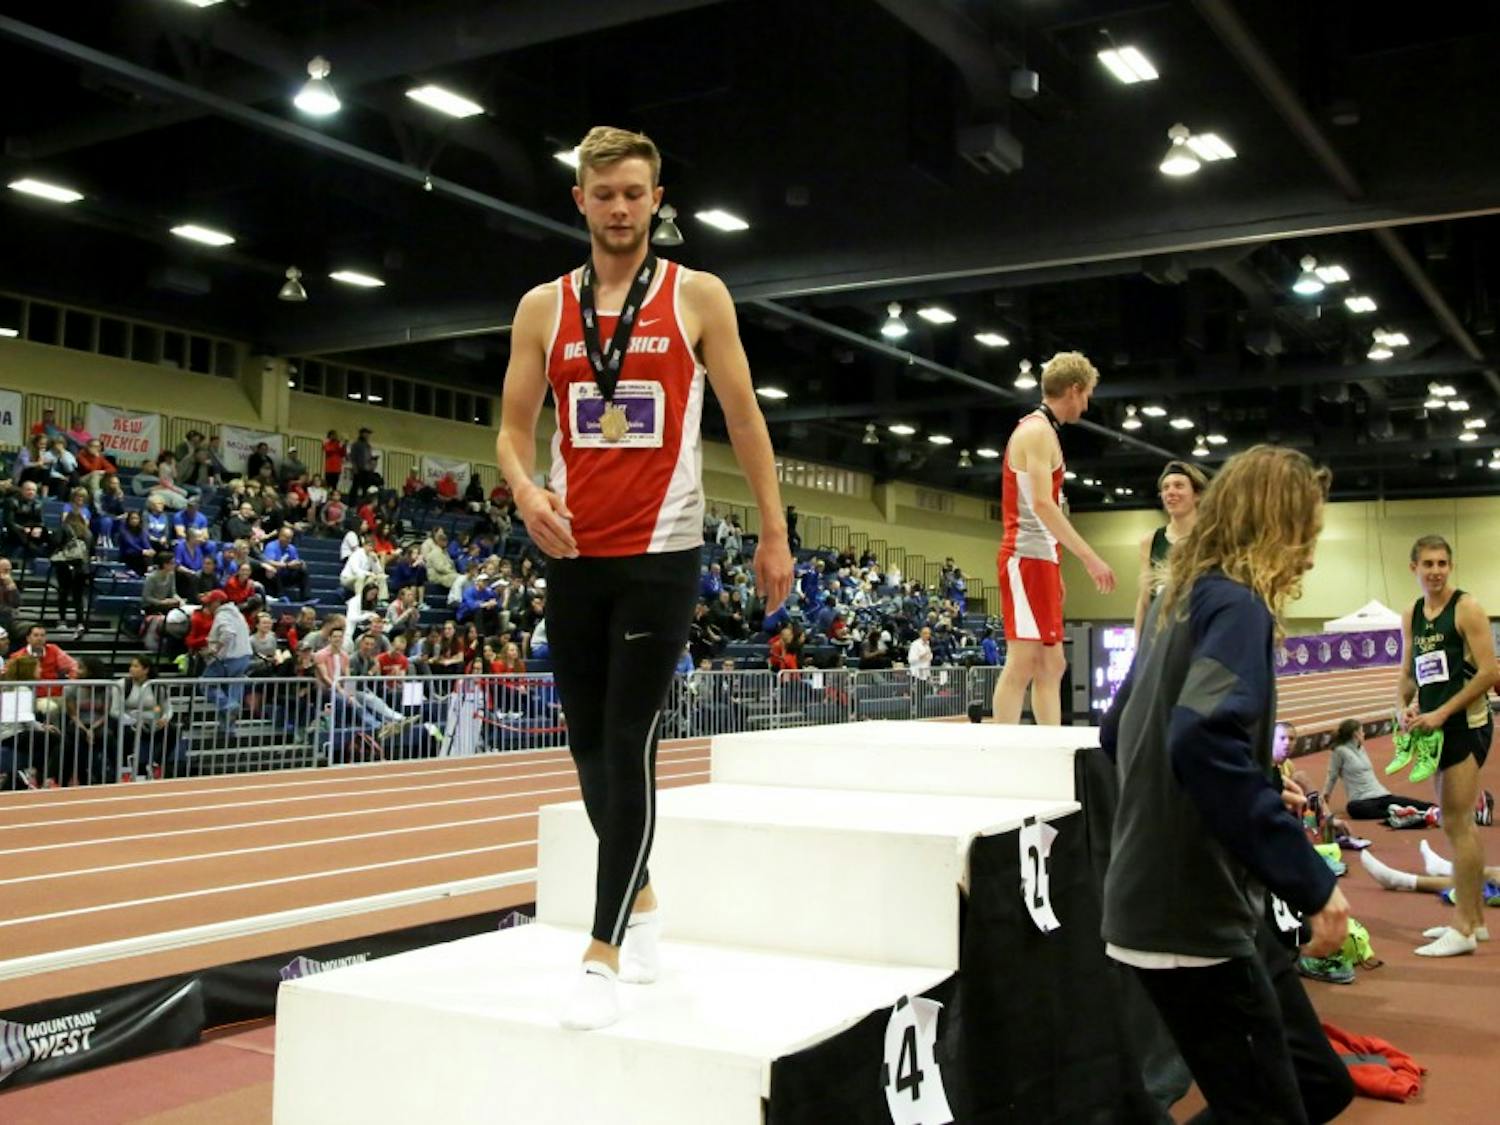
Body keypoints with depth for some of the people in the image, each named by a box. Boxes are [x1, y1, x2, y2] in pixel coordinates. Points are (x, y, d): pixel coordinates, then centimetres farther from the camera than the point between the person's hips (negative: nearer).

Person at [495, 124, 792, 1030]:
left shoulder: (698, 297, 1)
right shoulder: (543, 308, 8)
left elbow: (744, 419, 4)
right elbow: (514, 427, 10)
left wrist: (774, 533, 1)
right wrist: (527, 491, -11)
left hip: (661, 554, -4)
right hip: (574, 553, 4)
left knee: (629, 745, -9)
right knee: (590, 744, 11)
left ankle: (603, 959, -6)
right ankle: (641, 898, 33)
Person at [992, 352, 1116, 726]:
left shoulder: (1042, 430, 21)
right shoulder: (1038, 430, -9)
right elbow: (1042, 503, -20)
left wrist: (1054, 567, 19)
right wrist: (1089, 557, -23)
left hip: (1041, 560, 10)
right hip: (1027, 558, -10)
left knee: (1051, 664, 9)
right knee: (1023, 661, -12)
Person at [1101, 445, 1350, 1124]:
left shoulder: (1180, 599, 13)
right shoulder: (1236, 604, -14)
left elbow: (1119, 735, 21)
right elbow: (1204, 740, -31)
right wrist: (1311, 882, -27)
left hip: (1159, 902, 10)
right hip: (1192, 917, -10)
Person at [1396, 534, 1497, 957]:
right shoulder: (1411, 616, 11)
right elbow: (1408, 674, 16)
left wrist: (1441, 713, -17)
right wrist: (1404, 709, -4)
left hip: (1466, 723, -8)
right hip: (1437, 727, 8)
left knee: (1457, 821, -8)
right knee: (1456, 822, 14)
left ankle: (1463, 929, -4)